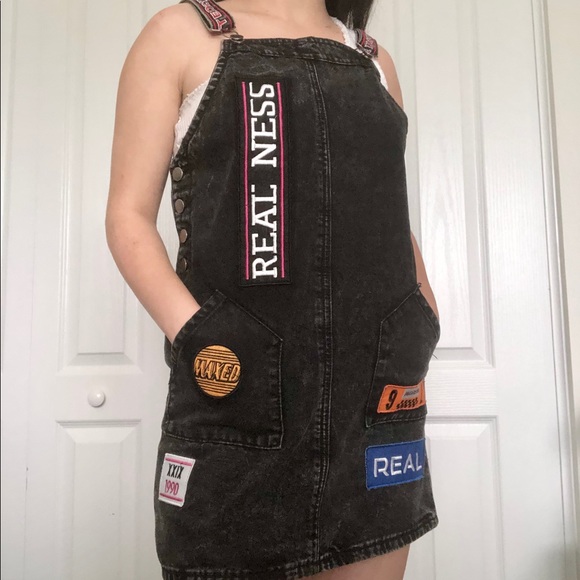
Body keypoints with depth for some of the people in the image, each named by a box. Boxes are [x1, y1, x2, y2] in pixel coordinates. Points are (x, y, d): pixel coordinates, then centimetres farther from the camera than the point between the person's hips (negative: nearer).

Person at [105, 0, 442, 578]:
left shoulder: (374, 58, 19)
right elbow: (129, 213, 1)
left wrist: (421, 325, 7)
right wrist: (194, 335, -15)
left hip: (376, 392, 4)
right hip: (238, 390, -3)